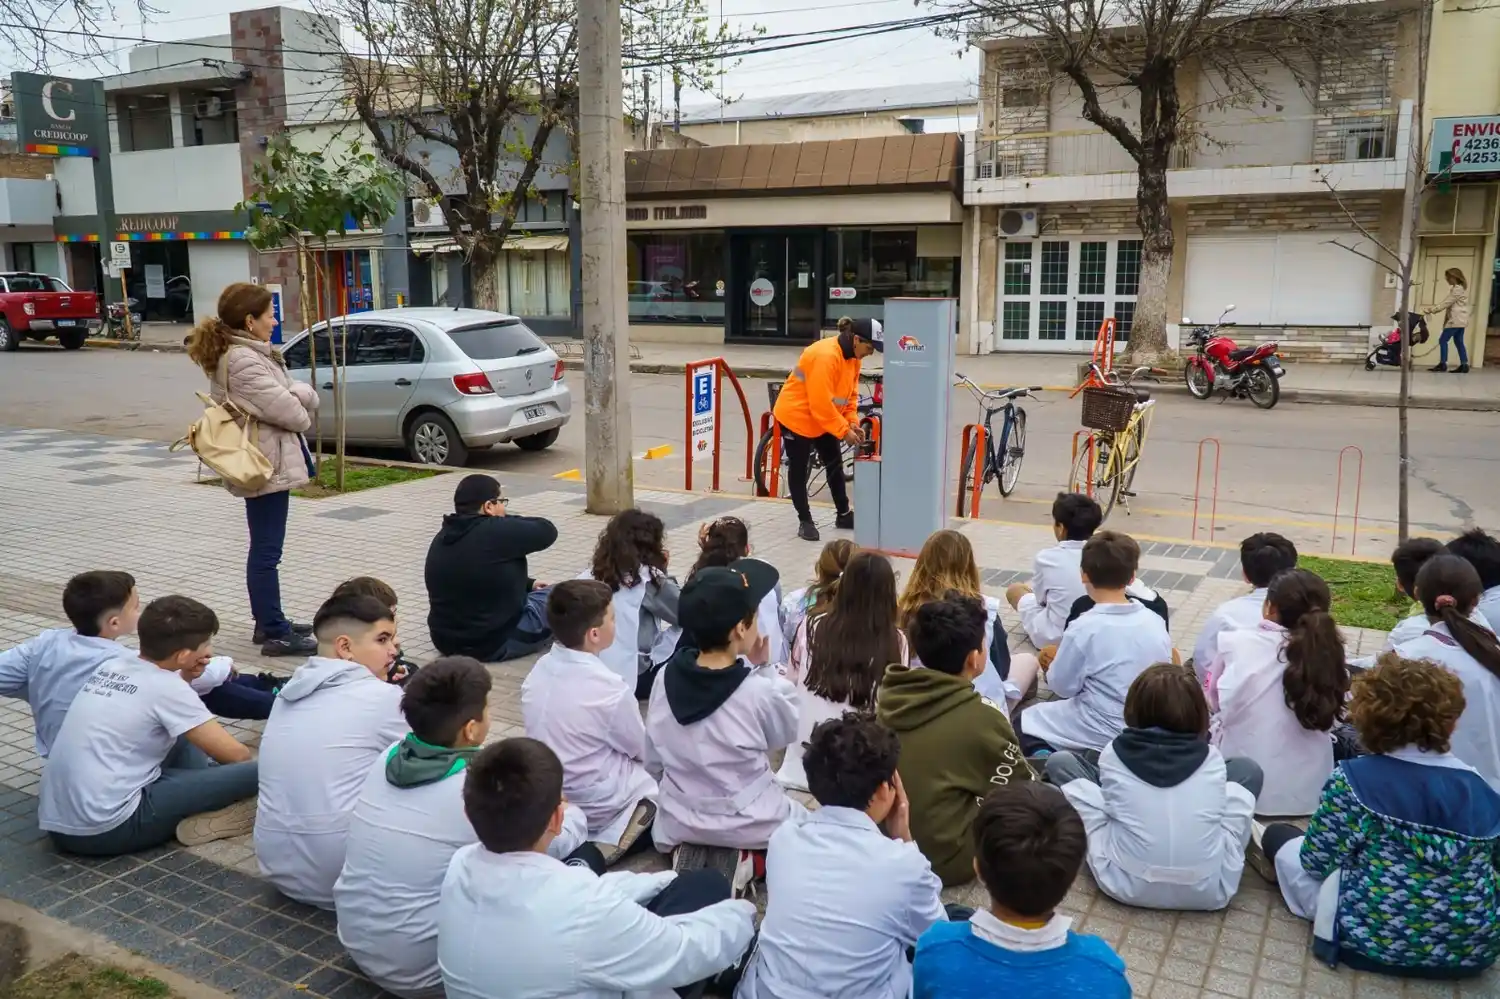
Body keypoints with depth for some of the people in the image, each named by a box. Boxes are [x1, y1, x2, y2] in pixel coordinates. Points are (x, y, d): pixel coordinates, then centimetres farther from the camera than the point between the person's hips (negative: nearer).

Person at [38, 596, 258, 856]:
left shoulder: (113, 665, 8)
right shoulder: (167, 688, -12)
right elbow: (236, 755, -9)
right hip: (106, 829, -9)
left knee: (184, 739, 25)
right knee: (255, 771, -16)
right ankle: (206, 820, 3)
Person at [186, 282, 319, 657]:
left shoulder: (251, 353, 14)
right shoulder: (243, 361, -20)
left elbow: (302, 393, 11)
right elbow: (283, 409, -21)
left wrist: (298, 395, -10)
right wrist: (302, 414, -1)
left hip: (267, 462, 11)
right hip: (266, 466, -11)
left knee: (264, 549, 18)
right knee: (266, 552, -5)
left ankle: (268, 621, 28)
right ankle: (275, 633, 1)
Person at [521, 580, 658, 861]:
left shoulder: (538, 671, -7)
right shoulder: (610, 689, -28)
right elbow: (642, 751, -11)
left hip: (548, 795, 7)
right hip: (597, 806, -7)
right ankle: (604, 845, 1)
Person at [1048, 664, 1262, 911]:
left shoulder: (1113, 754, -8)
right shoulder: (1212, 759, -6)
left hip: (1127, 885, -1)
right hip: (1208, 890, 1)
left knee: (1060, 762, 8)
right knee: (1247, 769, 16)